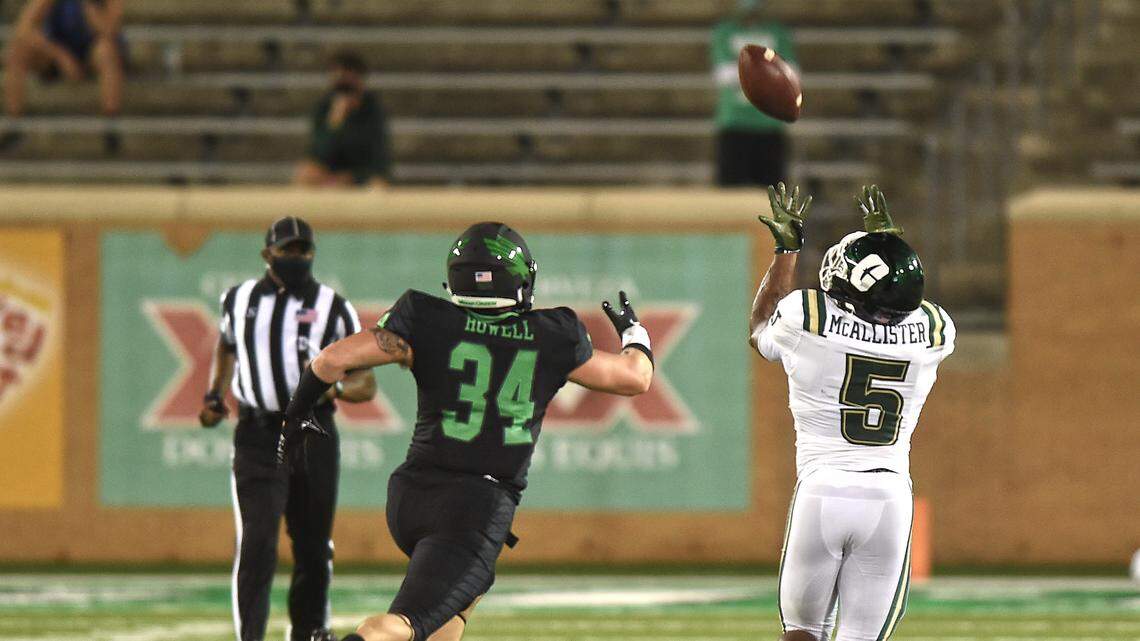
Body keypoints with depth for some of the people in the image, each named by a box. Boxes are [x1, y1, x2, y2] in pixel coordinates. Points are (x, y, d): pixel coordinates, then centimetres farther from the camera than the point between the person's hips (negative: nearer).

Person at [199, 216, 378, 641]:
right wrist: (214, 397, 18)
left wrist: (334, 387, -20)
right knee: (256, 542, -14)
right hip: (257, 436, -1)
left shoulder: (333, 309, 3)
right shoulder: (239, 300, 8)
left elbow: (366, 385, 1)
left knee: (313, 547, 9)